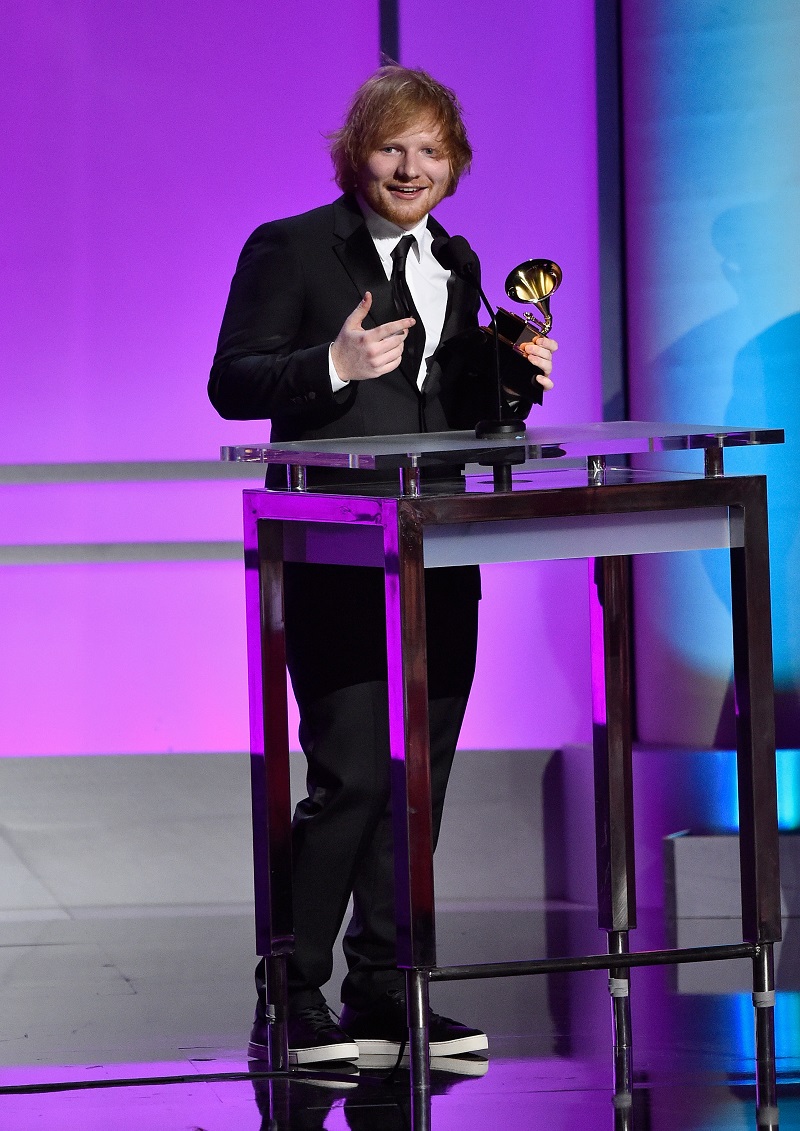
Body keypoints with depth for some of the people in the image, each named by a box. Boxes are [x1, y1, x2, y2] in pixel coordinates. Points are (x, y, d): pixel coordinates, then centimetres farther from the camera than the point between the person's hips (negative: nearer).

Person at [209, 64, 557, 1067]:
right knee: (350, 777, -13)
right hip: (337, 560, -7)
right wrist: (334, 365, -22)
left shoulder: (454, 268, 17)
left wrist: (517, 379, 0)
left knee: (419, 779, 9)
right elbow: (232, 383, -8)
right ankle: (289, 1007, -5)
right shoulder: (290, 250, -2)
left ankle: (383, 993, 18)